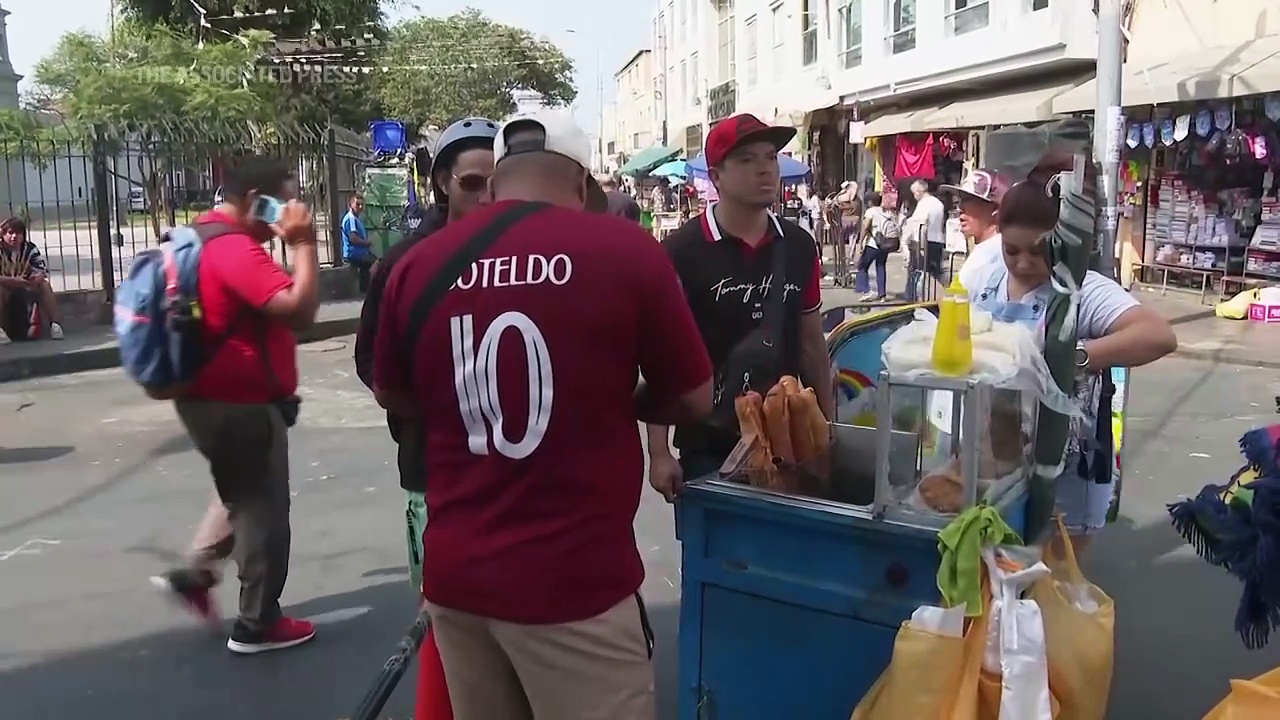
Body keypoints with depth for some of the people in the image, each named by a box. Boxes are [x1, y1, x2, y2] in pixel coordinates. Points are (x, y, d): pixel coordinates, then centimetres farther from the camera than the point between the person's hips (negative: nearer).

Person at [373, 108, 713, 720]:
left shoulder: (418, 265, 0)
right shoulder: (625, 249, -10)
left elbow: (391, 396, 16)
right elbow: (693, 399, 0)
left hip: (455, 573, 4)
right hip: (573, 580, -4)